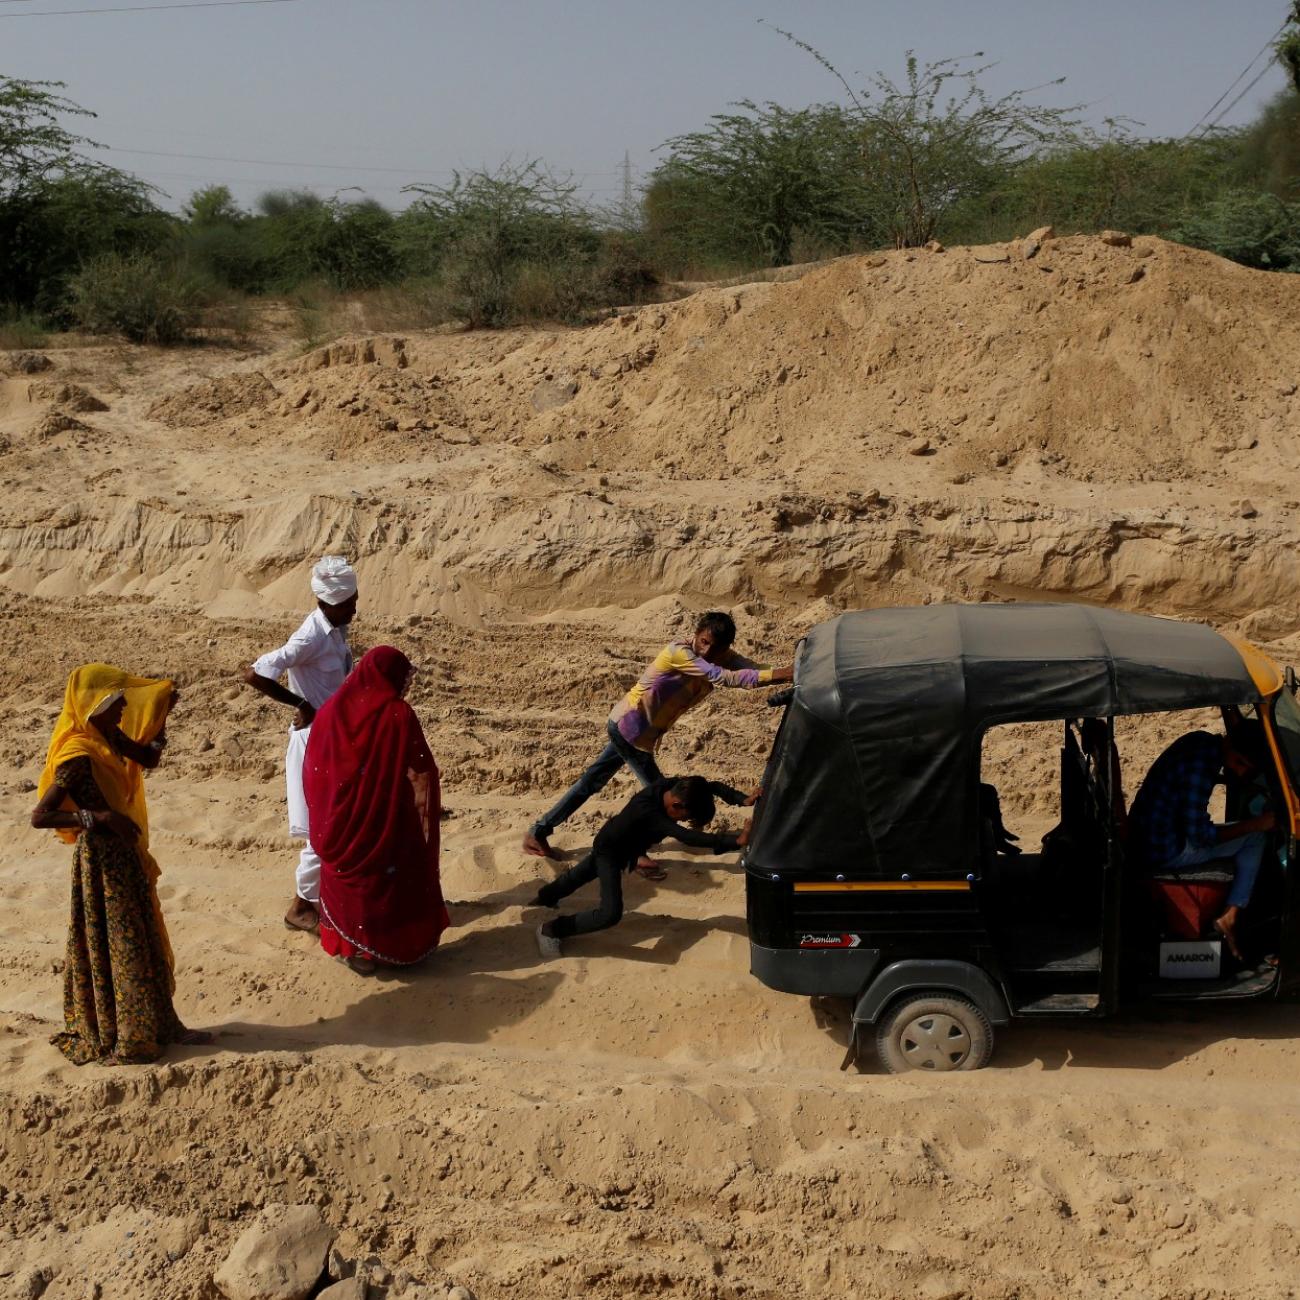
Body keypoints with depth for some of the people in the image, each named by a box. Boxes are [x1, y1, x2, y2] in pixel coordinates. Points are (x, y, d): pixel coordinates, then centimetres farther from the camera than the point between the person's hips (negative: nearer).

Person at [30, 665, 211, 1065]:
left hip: (124, 855, 9)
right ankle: (119, 1041, 13)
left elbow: (148, 758, 18)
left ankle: (162, 1025, 28)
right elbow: (40, 816, -26)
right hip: (102, 861, -9)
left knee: (145, 942, 17)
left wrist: (162, 714, 6)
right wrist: (100, 816, -29)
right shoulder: (78, 757, -23)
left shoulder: (107, 736, 3)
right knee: (114, 946, 1)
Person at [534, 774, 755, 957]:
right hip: (610, 851, -8)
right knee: (611, 913, -22)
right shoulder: (647, 811, -46)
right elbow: (686, 836, -56)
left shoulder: (675, 786, -26)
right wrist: (735, 841, -63)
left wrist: (744, 799, -36)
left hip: (625, 846, 8)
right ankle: (551, 929, -6)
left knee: (581, 875, 34)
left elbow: (713, 787, -19)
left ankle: (545, 897, 62)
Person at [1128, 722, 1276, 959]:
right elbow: (1199, 837, -22)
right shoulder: (1200, 766, -27)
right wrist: (1256, 823, -15)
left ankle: (1229, 918, 16)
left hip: (1148, 832, 9)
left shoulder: (1203, 741, -1)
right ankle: (1229, 917, -1)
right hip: (1162, 851, -9)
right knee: (1255, 838, -3)